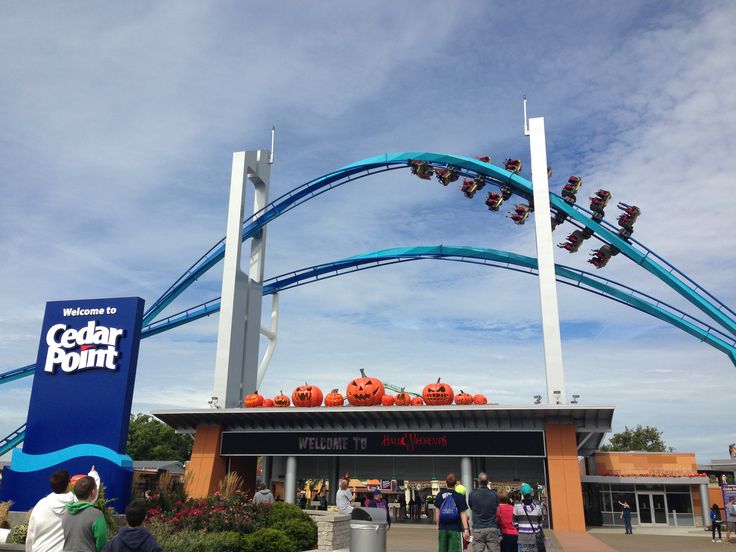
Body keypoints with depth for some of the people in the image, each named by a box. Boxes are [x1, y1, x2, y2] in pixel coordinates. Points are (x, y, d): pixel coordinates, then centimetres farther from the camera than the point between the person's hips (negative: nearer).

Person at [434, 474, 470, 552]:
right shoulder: (459, 496, -5)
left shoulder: (440, 495, 2)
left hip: (442, 528, 3)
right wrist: (466, 529, -10)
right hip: (455, 528, -3)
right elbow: (463, 514, -9)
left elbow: (437, 511, 6)